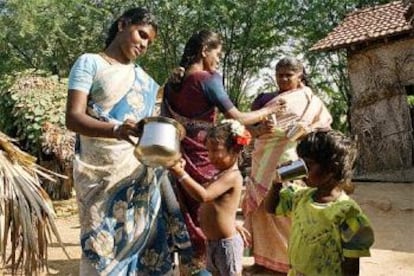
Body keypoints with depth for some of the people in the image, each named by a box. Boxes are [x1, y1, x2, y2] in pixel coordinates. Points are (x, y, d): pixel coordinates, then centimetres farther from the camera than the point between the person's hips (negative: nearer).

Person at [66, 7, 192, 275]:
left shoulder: (142, 76, 18)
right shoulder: (90, 63, 2)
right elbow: (73, 118, -11)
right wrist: (116, 130, -29)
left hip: (142, 171, 5)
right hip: (103, 173, -4)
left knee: (142, 237, 3)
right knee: (103, 243, -5)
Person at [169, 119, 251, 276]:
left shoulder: (233, 176, -20)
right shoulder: (220, 175, 10)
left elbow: (203, 195, -31)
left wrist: (180, 173, -31)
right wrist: (182, 172, 0)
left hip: (226, 243, -9)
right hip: (212, 242, 10)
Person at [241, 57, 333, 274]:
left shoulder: (310, 101, 6)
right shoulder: (265, 99, 14)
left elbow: (325, 128, 3)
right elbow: (249, 127, 9)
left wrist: (306, 130, -17)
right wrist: (259, 130, -14)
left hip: (291, 163, -4)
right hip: (264, 164, 4)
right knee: (262, 209, 3)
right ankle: (264, 258, 13)